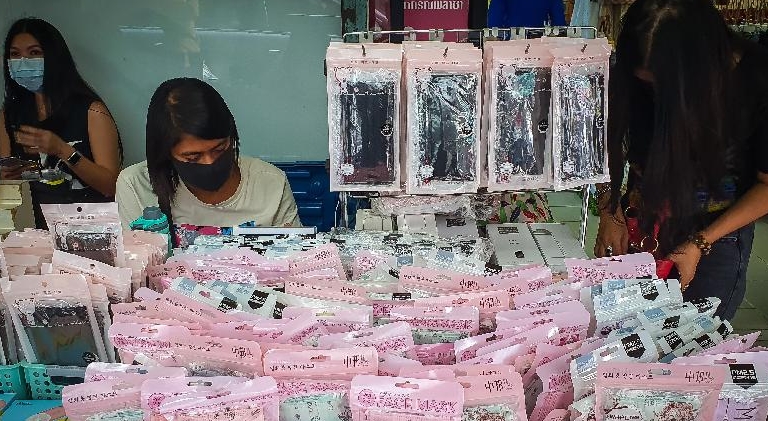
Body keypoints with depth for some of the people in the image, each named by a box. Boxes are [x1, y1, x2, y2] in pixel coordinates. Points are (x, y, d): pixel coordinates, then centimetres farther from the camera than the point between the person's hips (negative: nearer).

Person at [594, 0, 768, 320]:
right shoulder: (635, 76, -16)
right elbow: (609, 141, 0)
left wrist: (700, 243, -16)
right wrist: (610, 212, -10)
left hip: (717, 236, -2)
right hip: (640, 227, 2)